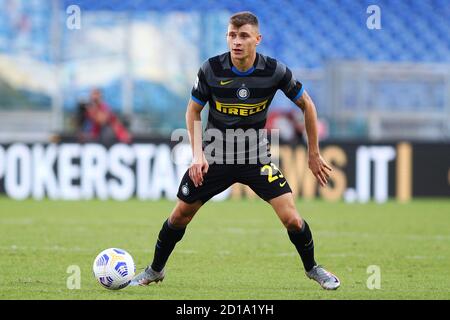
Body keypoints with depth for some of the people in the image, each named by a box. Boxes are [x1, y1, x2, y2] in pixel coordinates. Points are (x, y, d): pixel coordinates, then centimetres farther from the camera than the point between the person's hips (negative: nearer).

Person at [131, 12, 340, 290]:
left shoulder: (275, 71, -15)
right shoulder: (211, 69, -15)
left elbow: (306, 105, 0)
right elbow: (194, 111, 0)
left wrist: (314, 154, 2)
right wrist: (198, 155, -11)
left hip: (256, 156, -1)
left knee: (291, 219, -13)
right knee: (180, 215, 3)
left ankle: (312, 268, 15)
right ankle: (155, 270, 27)